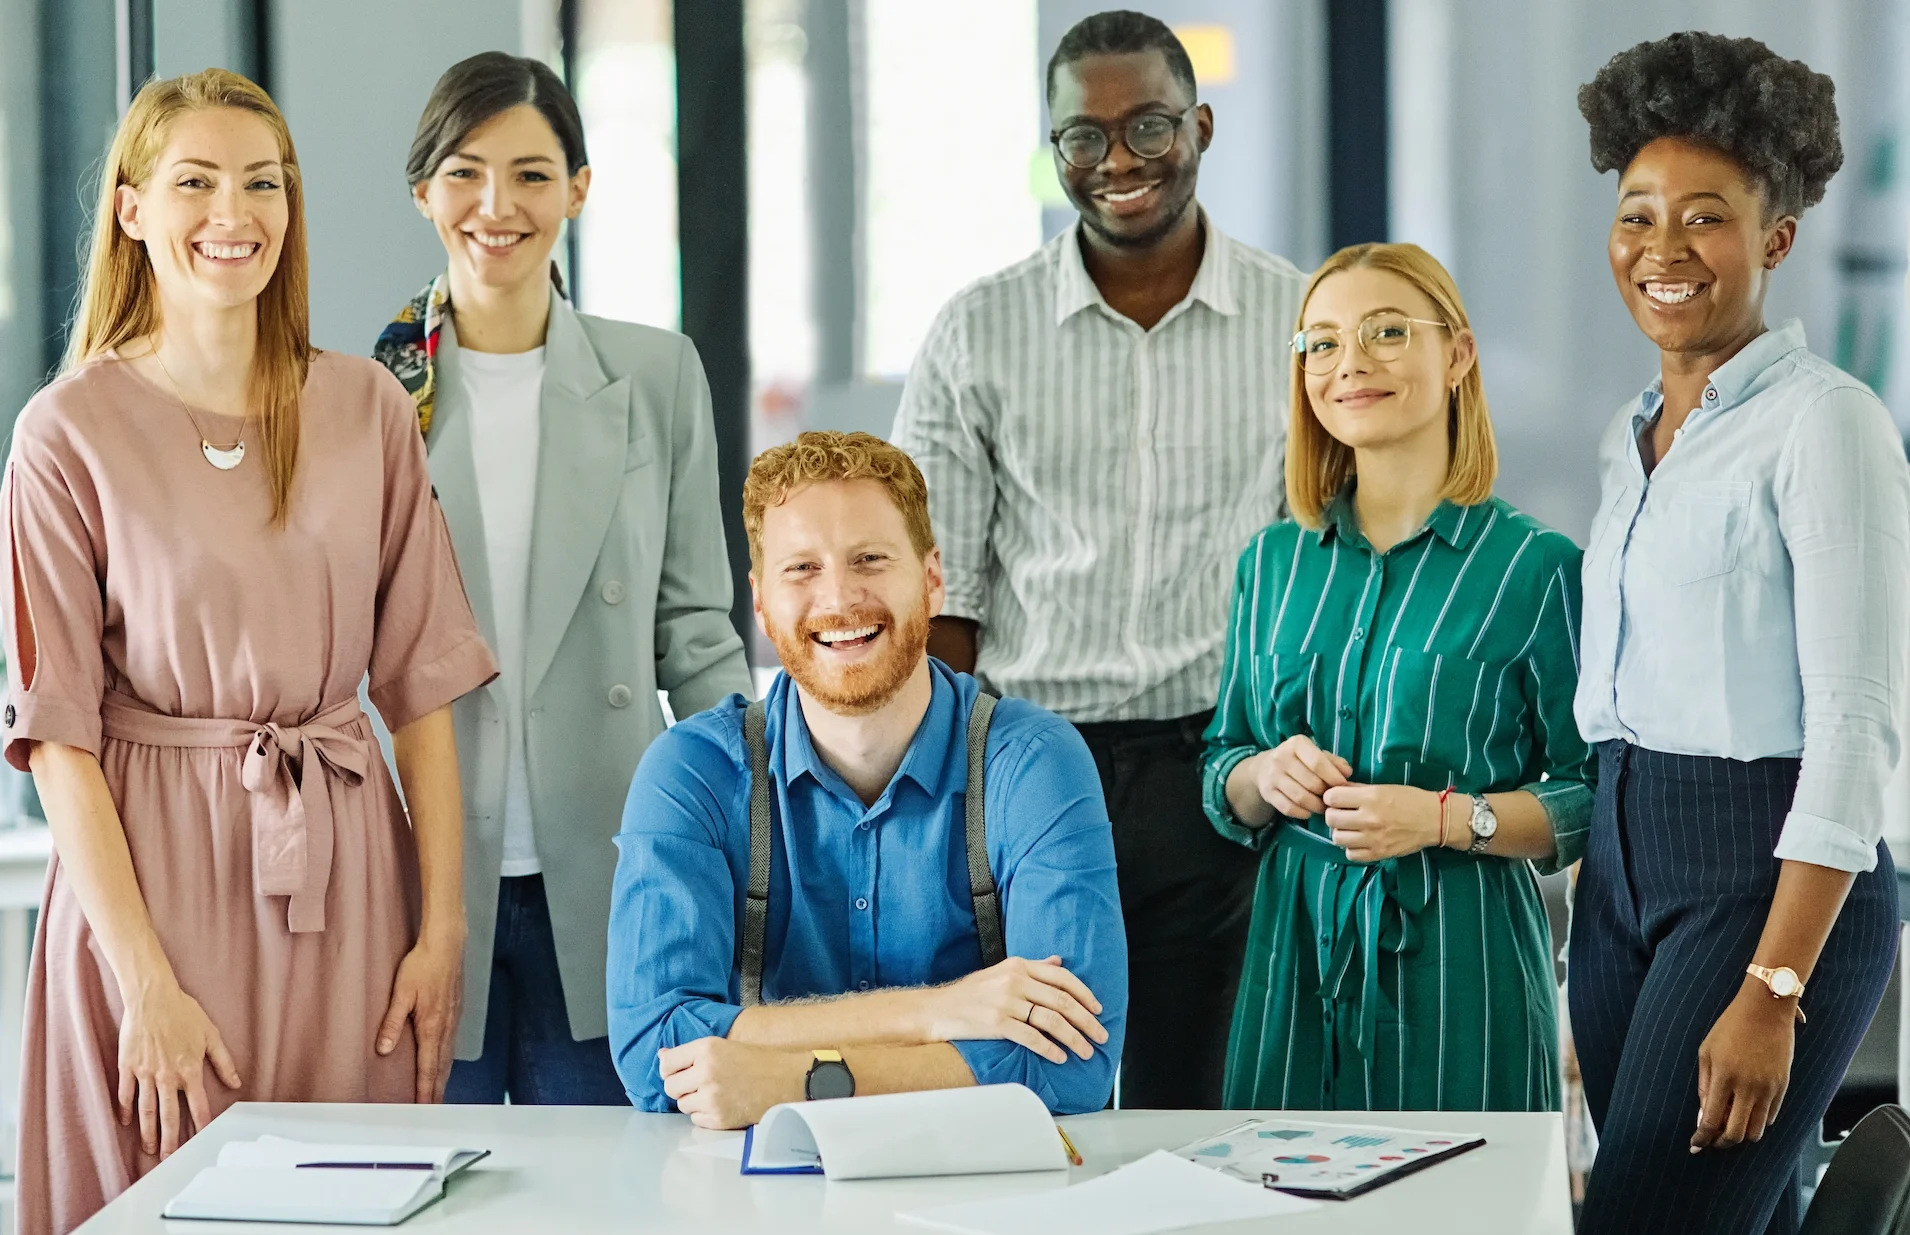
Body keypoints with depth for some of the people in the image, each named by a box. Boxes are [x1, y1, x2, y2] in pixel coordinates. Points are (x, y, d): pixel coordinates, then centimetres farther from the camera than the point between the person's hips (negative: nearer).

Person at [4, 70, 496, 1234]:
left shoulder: (369, 410, 5)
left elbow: (421, 686, 6)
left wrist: (444, 924, -1)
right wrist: (145, 980, -13)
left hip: (345, 874, 3)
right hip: (156, 869, -3)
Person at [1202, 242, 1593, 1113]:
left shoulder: (1535, 567, -3)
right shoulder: (1272, 563, 11)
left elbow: (1599, 798, -6)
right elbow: (1219, 768, 17)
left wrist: (1447, 818, -18)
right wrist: (1267, 776, -4)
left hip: (1460, 961, -3)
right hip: (1295, 951, 4)